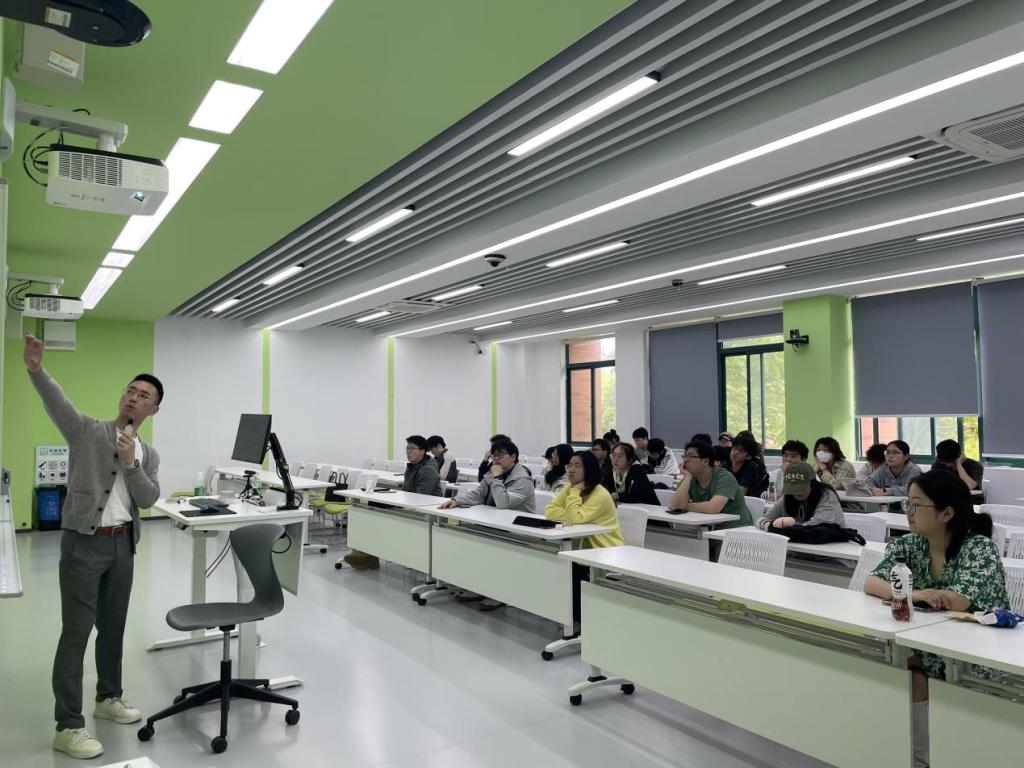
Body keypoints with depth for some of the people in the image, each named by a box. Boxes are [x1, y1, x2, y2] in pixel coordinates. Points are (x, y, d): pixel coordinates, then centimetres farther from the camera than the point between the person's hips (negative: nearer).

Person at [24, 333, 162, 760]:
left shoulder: (149, 455, 11)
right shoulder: (87, 431, -1)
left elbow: (149, 500, -2)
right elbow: (57, 402, -21)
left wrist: (131, 463, -15)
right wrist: (36, 369, -39)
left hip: (123, 545, 5)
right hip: (84, 543, -5)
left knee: (113, 626, 16)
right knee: (76, 632, -2)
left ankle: (109, 698, 34)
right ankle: (68, 727, 5)